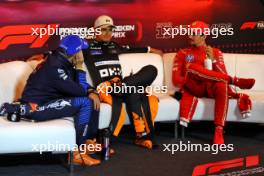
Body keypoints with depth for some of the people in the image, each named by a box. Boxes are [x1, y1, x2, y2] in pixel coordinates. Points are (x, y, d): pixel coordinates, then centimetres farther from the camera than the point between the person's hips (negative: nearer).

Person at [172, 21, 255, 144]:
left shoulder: (215, 52, 14)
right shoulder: (183, 54, 12)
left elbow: (222, 76, 1)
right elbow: (176, 79, 2)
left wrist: (213, 59, -12)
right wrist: (191, 76, -16)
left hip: (210, 88, 0)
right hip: (193, 88, 0)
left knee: (222, 85, -36)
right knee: (192, 66, -30)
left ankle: (219, 131, -37)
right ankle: (235, 81, -26)